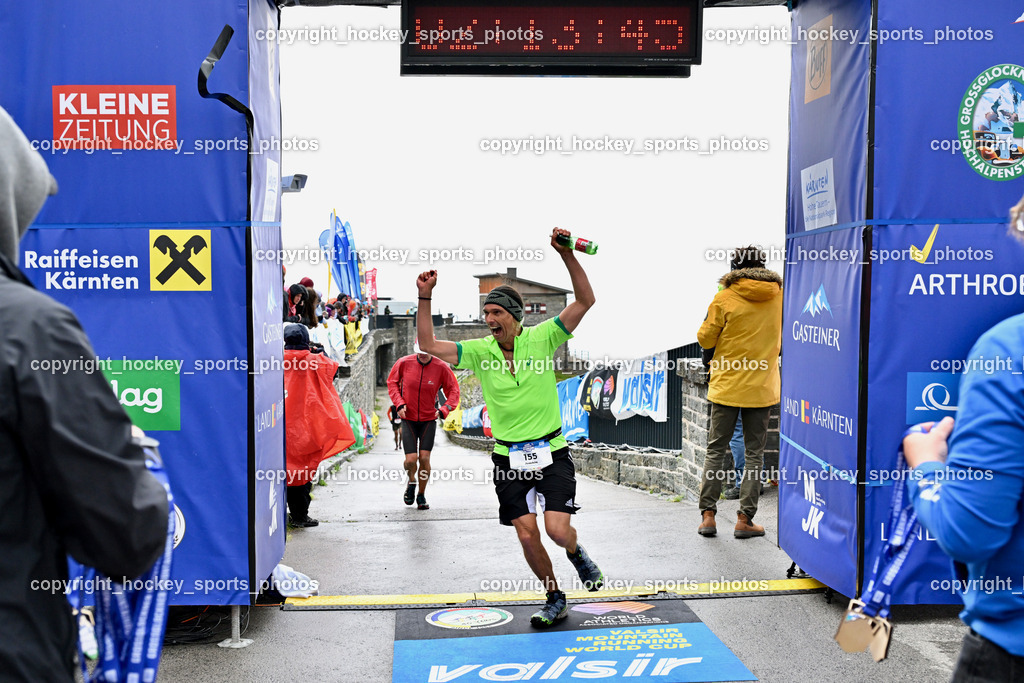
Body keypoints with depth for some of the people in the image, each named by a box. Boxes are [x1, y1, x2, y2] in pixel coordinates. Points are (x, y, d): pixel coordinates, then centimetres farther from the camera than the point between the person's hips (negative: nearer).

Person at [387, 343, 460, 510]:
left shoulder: (441, 368, -10)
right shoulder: (404, 363, -8)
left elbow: (453, 390, 2)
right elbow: (392, 382, 8)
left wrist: (443, 410, -12)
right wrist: (399, 403, -5)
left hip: (429, 420, 0)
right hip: (408, 419, 0)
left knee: (424, 458, -6)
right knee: (411, 460, -9)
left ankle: (421, 495, 14)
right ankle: (411, 482, 25)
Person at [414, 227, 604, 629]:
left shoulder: (542, 338, -5)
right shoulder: (479, 351, 0)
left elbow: (585, 301, -12)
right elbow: (428, 346, -5)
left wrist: (567, 256, -23)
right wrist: (424, 298, -14)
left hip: (551, 453, -2)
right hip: (509, 459, 2)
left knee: (557, 529, -12)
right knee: (526, 535, -1)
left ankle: (576, 553, 26)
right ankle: (555, 600, 22)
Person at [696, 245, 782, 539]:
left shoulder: (724, 299, -9)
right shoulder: (780, 297, 1)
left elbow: (705, 339, -3)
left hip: (727, 386, -1)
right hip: (762, 388, 2)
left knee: (716, 449, 9)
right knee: (754, 454, 8)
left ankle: (708, 514, 8)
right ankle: (745, 519, 6)